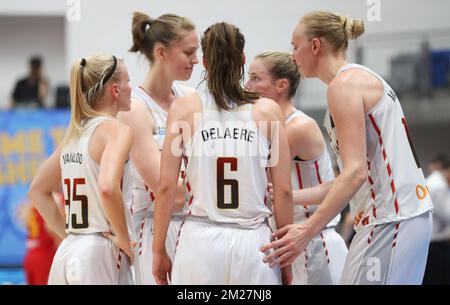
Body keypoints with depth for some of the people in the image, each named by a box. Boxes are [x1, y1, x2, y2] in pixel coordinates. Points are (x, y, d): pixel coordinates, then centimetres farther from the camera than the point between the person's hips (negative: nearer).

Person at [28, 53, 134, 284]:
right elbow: (108, 188, -25)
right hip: (97, 253, -8)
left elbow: (37, 191, 22)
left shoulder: (74, 133, 15)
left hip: (67, 252, 8)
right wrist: (125, 241, -13)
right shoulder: (117, 130, -7)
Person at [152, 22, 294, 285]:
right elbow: (284, 190, 2)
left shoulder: (184, 109, 2)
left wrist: (159, 250, 8)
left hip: (200, 241, 0)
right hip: (253, 241, 0)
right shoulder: (268, 111, 3)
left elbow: (166, 187, 0)